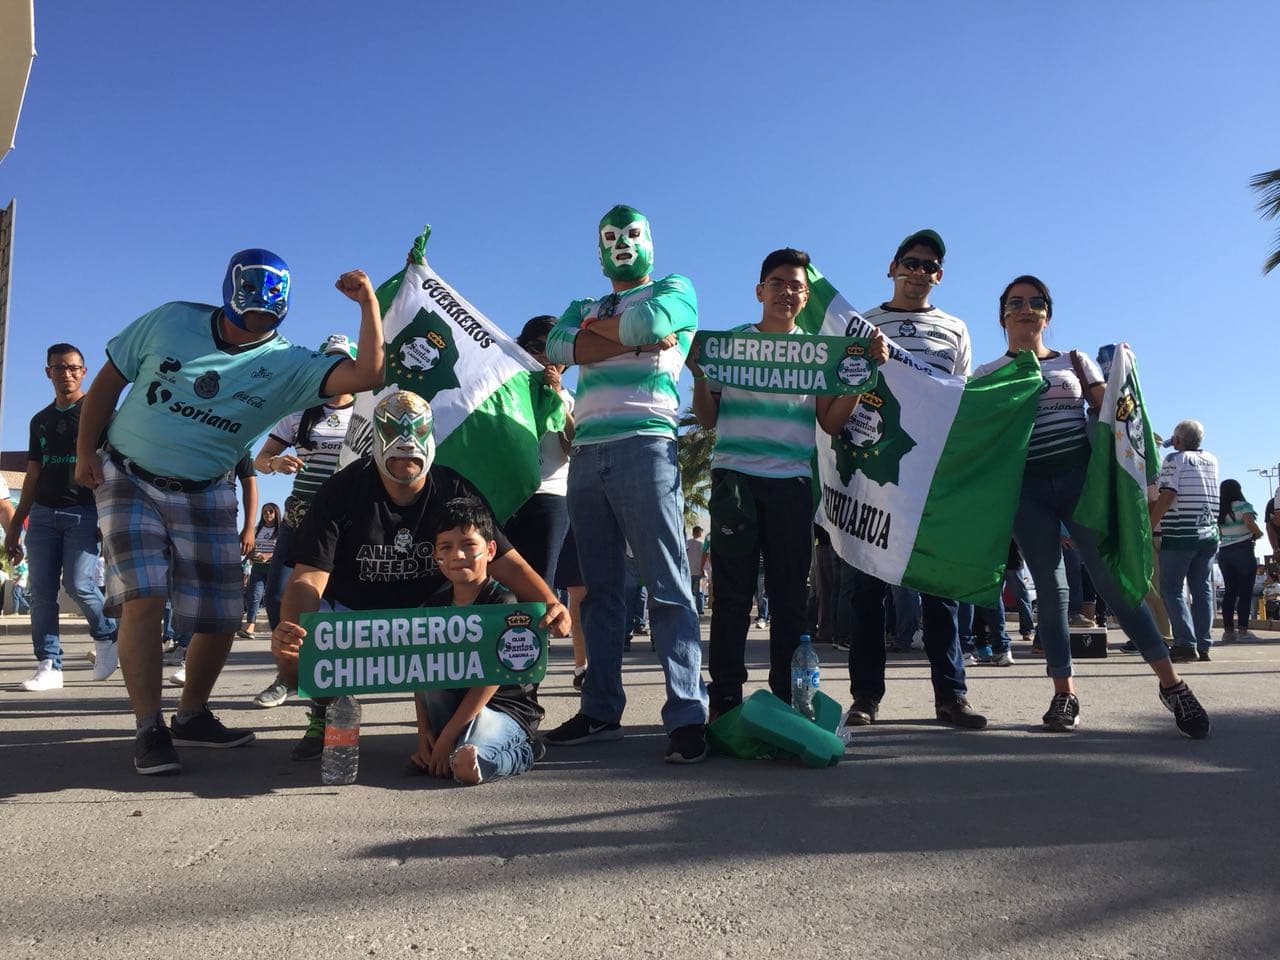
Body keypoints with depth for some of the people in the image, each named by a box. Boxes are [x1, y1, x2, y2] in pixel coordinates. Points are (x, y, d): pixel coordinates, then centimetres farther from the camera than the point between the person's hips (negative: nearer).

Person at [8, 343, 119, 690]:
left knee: (78, 583, -15)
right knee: (42, 590, -2)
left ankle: (107, 635, 12)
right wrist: (15, 524, 16)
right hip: (42, 513, 5)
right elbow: (33, 476, 20)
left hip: (84, 512, -5)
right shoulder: (40, 421, 18)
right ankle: (49, 666, 1)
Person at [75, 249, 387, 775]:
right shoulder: (170, 321, -3)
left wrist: (369, 303, -26)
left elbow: (365, 374, -20)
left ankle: (192, 716, 23)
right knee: (143, 598, -17)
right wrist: (85, 451, 0)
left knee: (221, 617, 0)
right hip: (128, 480, -1)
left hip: (203, 497, 2)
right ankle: (149, 730, -6)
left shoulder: (288, 366, -6)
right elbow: (109, 380, 5)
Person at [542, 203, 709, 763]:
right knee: (599, 587, 5)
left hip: (644, 447, -5)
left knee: (667, 585, -10)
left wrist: (595, 329, 8)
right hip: (586, 455, 6)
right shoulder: (584, 308, 26)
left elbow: (651, 319, -9)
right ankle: (601, 711, 10)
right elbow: (558, 346, 3)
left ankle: (687, 715, -11)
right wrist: (638, 341, -4)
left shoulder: (675, 289, 15)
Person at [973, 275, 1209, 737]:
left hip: (1080, 476, 0)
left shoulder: (1074, 361, 12)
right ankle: (1064, 692, 9)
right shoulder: (986, 375, 11)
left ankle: (1171, 682, 2)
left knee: (1112, 577, -6)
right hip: (1026, 487, 1)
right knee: (1049, 586, 2)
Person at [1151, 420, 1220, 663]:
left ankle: (1186, 644, -11)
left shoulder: (1174, 459, -5)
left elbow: (1167, 496, -14)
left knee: (1171, 589, -2)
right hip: (1209, 534, 6)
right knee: (1202, 590, 9)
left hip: (1179, 534, -6)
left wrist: (1148, 527, -11)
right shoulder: (1212, 460, 13)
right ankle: (1203, 645, 9)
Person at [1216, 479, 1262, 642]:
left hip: (1224, 552, 5)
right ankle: (1242, 630, -6)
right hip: (1243, 551, -5)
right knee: (1245, 592, -2)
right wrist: (1258, 534, -2)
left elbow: (1218, 533, 5)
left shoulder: (1219, 511, 9)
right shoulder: (1243, 506, -6)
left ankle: (1228, 630, 6)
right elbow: (1250, 523, -19)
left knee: (1229, 592, 8)